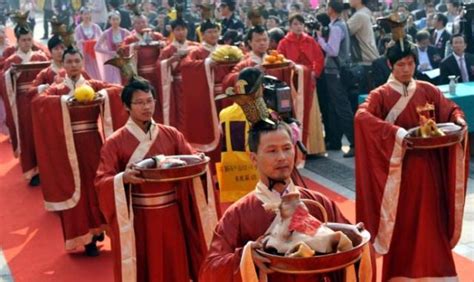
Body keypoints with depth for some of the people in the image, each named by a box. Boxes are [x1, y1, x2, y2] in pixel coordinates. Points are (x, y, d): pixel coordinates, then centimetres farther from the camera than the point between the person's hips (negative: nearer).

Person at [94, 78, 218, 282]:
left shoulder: (171, 135, 3)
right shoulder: (116, 142, -6)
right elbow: (102, 182, -10)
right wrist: (123, 178, -29)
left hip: (171, 215, 3)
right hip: (137, 219, -3)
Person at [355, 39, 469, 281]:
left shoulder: (428, 90, 6)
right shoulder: (381, 95, -6)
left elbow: (450, 109, 13)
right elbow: (361, 117, -23)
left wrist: (458, 119, -12)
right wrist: (395, 132, -33)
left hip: (428, 167, 3)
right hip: (399, 168, -3)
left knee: (429, 221, 7)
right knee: (402, 222, 5)